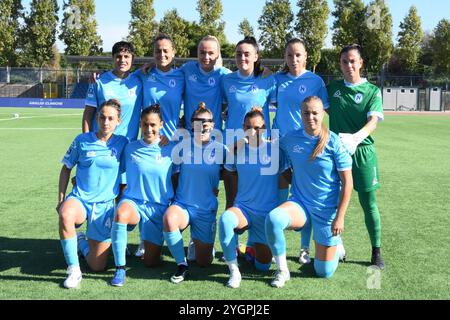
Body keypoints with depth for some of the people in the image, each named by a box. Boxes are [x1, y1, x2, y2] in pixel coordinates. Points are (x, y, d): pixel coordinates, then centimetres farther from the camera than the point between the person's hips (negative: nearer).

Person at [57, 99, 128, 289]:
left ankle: (82, 244, 37)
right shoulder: (82, 140, -1)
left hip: (106, 204, 1)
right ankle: (74, 270, -22)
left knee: (97, 266, 1)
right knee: (65, 214, -41)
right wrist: (61, 198, 3)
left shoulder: (122, 143, 0)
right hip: (80, 199, -1)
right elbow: (66, 168, 9)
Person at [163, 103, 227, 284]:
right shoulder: (183, 145, -3)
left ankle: (197, 241, 43)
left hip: (207, 211, 1)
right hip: (182, 205, -1)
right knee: (169, 218, -38)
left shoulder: (220, 150, -3)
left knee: (204, 262, 7)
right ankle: (182, 265, -15)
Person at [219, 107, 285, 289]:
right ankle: (234, 271, -21)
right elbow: (229, 173, 16)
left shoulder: (275, 149, -6)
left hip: (268, 211, 0)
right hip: (243, 207, 0)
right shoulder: (237, 150, -1)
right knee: (225, 219, -38)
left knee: (263, 266, 6)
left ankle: (253, 245, 42)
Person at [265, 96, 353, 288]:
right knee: (273, 218, -33)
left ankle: (336, 245, 41)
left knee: (324, 272, 5)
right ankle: (282, 271, -10)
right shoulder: (290, 139, -4)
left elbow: (347, 182, -9)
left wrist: (340, 217, -12)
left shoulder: (334, 142, -13)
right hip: (300, 203, 2)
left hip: (327, 210, -2)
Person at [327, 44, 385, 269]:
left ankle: (376, 252, 16)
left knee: (369, 203, 2)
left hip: (362, 151, -2)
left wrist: (356, 137, -35)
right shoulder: (332, 88, 8)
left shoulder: (372, 91, -1)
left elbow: (373, 122, -15)